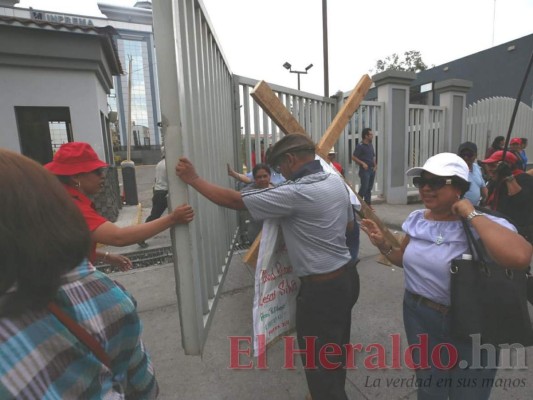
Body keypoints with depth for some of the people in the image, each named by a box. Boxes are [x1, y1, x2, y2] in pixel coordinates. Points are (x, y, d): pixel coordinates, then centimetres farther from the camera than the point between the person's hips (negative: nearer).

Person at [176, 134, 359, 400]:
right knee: (336, 351, 29)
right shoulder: (336, 181, 1)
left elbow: (235, 201, -21)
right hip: (347, 276, 10)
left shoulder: (295, 193, -25)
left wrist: (193, 179, -9)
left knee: (318, 362, 13)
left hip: (322, 288, -9)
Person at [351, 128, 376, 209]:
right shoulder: (360, 146, -10)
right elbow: (353, 157, -14)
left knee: (369, 188, 12)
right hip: (364, 170, -7)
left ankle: (368, 204, 20)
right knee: (364, 187, -10)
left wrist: (375, 164, 9)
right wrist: (362, 163, -19)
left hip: (372, 169, 8)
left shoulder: (371, 145, 13)